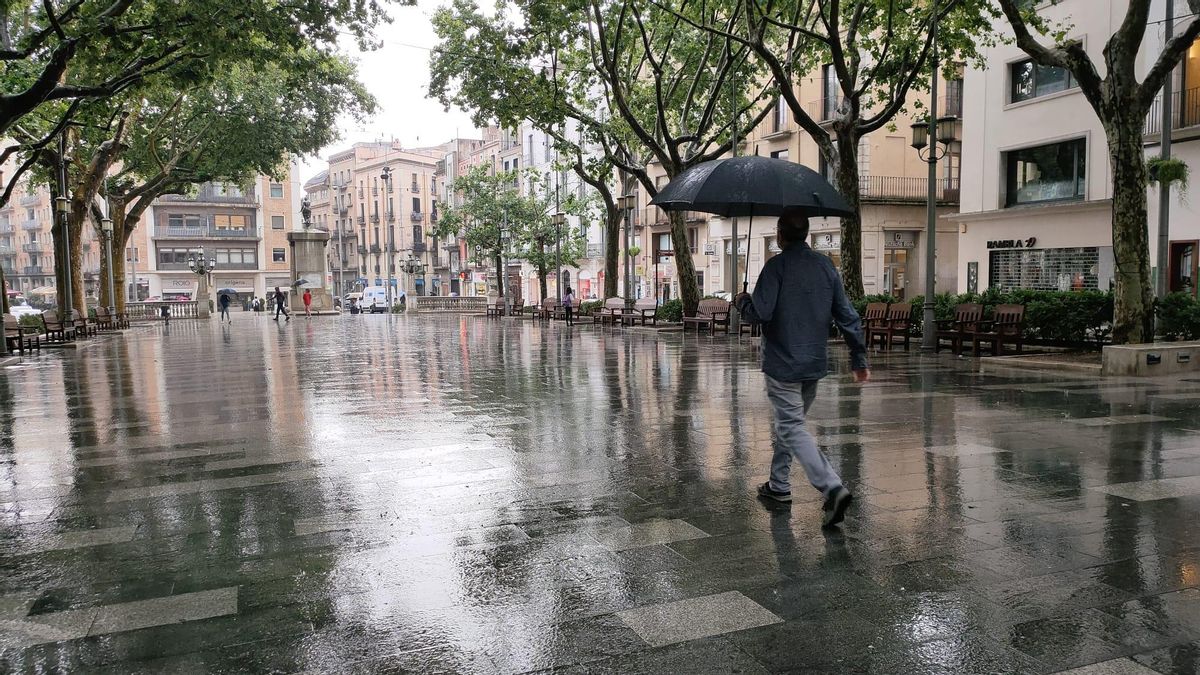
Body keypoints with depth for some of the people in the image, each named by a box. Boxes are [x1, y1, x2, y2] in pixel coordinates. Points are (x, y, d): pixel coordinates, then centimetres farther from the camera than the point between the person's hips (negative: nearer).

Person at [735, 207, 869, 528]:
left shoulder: (777, 266, -13)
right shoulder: (826, 266, 6)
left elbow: (760, 313, -20)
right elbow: (848, 316, 6)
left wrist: (742, 301, 2)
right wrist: (859, 358, 11)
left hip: (783, 365, -7)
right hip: (815, 364, 7)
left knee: (793, 429, -5)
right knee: (788, 422, 21)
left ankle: (833, 488, -20)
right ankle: (779, 484, 32)